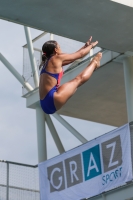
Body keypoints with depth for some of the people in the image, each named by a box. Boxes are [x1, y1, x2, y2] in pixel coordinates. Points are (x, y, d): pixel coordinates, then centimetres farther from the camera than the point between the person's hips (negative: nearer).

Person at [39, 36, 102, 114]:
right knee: (79, 79, 8)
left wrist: (85, 47, 39)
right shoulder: (57, 58, -5)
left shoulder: (47, 62, 20)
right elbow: (80, 54, 8)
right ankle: (94, 63, 28)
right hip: (52, 100, -8)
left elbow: (73, 56, 31)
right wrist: (91, 46, 27)